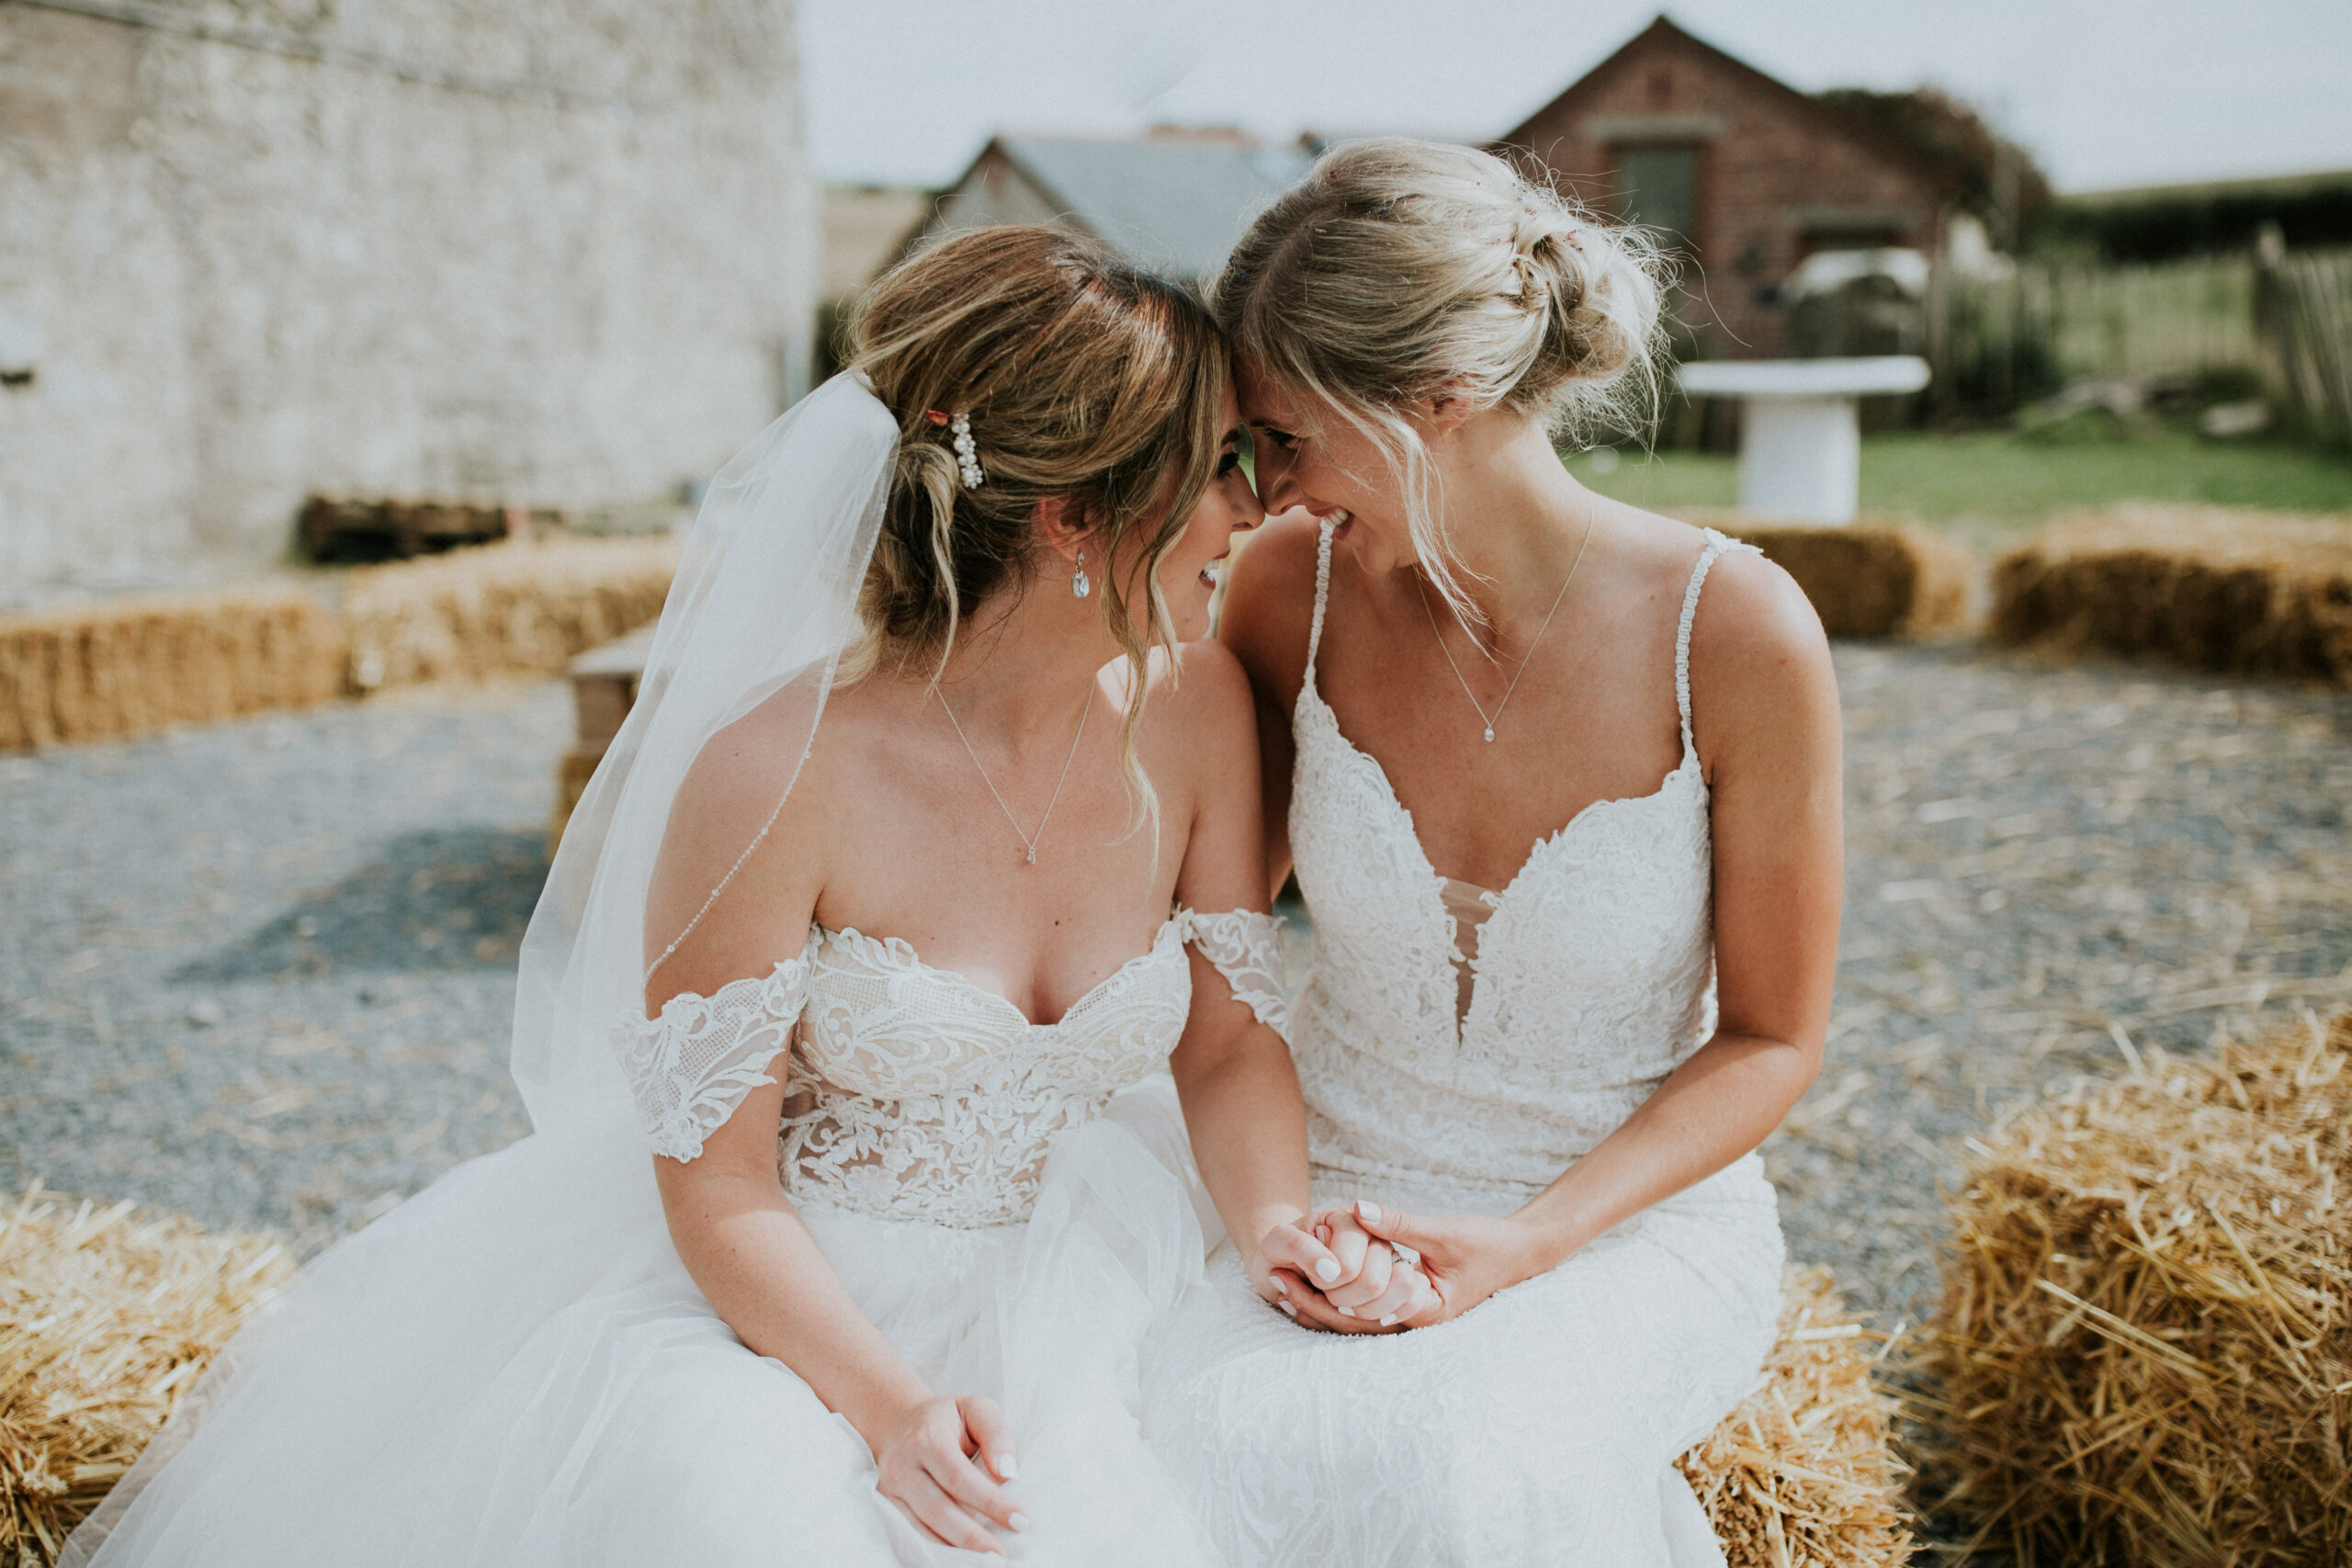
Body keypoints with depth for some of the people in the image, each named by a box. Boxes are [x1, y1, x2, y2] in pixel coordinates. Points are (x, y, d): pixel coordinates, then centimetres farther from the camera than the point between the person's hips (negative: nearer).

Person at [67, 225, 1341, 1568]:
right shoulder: (776, 774, -21)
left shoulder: (1195, 703, -7)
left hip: (1069, 1299, 3)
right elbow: (718, 1188, -13)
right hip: (784, 1297, -3)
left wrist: (1275, 1222, -15)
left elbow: (1229, 1040, 3)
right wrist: (890, 1406, -24)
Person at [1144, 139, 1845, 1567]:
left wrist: (1526, 1245, -17)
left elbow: (1772, 1039, -6)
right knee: (1199, 1444, -28)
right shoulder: (1296, 590, -10)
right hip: (1335, 1205, 2)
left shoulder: (1738, 635, -18)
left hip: (1634, 1214, -1)